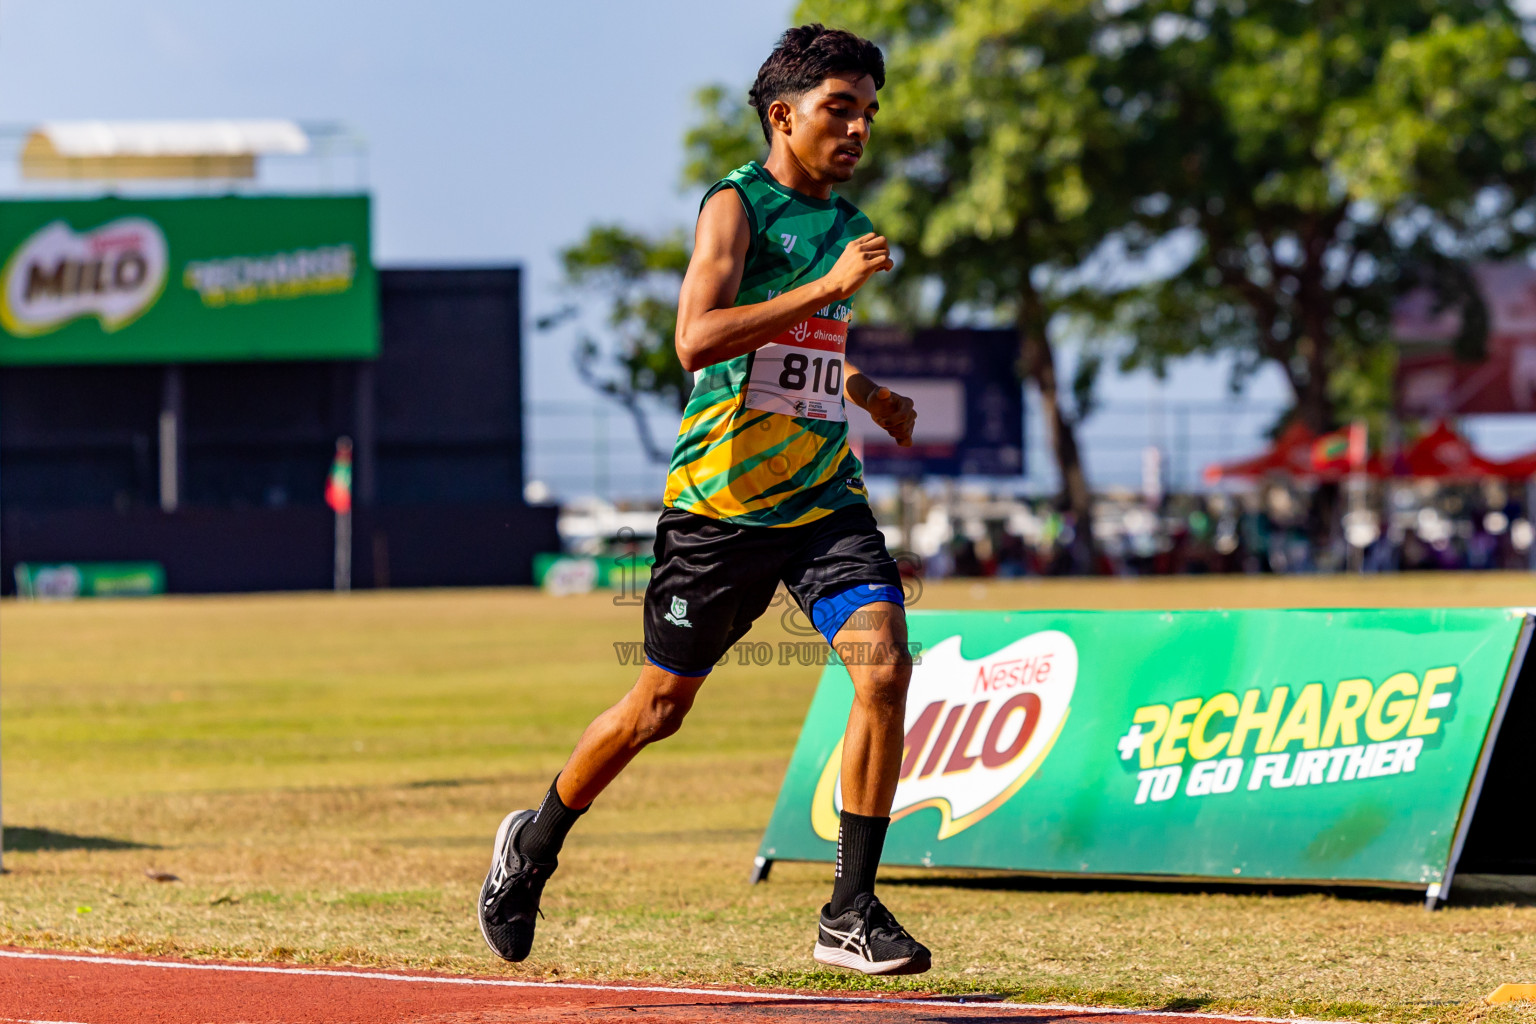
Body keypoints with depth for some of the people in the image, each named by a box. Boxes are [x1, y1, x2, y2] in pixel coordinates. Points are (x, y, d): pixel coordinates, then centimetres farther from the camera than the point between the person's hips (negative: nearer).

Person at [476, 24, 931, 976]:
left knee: (885, 665, -16)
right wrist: (829, 287, -25)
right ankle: (533, 847, 32)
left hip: (824, 496, 5)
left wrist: (865, 391, 19)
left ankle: (852, 912, -10)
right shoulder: (736, 206, -8)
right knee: (662, 703, 6)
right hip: (722, 499, -5)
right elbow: (697, 337, -25)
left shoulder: (843, 222, 15)